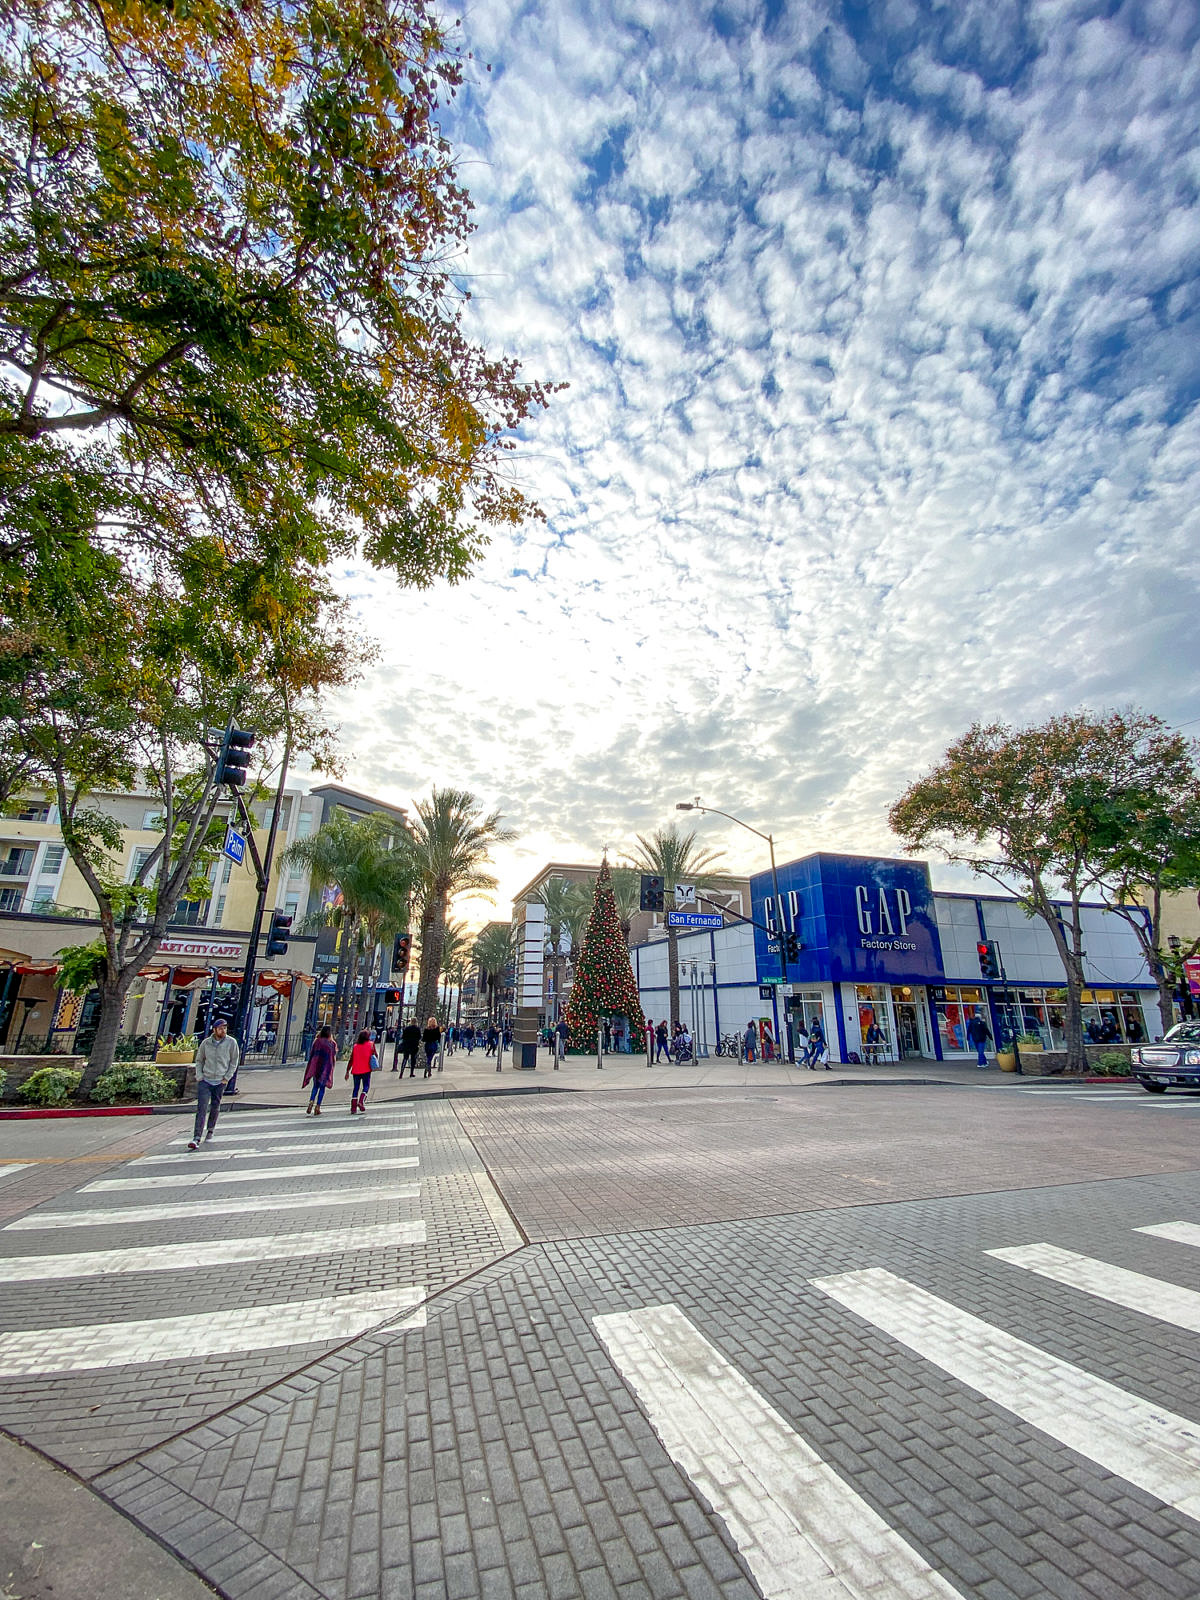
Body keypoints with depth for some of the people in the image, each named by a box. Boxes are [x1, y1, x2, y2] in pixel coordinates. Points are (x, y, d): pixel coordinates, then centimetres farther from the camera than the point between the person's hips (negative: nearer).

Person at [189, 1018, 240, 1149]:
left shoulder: (231, 1042, -5)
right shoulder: (205, 1043, 0)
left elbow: (234, 1061, 1)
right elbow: (199, 1060, 11)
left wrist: (227, 1077, -6)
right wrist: (199, 1076, -1)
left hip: (220, 1081, 0)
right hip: (205, 1080, 0)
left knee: (215, 1107, 10)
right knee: (201, 1108, -8)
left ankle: (210, 1132, 29)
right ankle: (196, 1138, -8)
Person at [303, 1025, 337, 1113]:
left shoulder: (317, 1041, 0)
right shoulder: (332, 1044, -4)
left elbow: (311, 1054, 2)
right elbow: (334, 1057, -1)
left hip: (315, 1066, 2)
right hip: (326, 1067, -2)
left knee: (315, 1086, 13)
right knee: (322, 1087, 8)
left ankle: (311, 1103, -9)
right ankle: (317, 1107, 5)